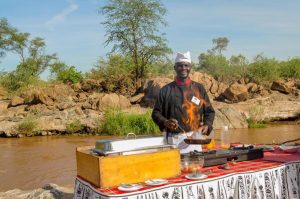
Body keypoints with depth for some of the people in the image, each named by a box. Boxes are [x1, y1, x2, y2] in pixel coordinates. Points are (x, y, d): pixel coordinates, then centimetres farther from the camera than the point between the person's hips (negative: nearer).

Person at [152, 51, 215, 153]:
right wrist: (165, 122, -12)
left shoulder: (199, 88, 9)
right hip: (173, 140, -1)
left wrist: (207, 125, -4)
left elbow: (209, 111, 13)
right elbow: (156, 113, 7)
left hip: (194, 138, 1)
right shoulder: (166, 90, 5)